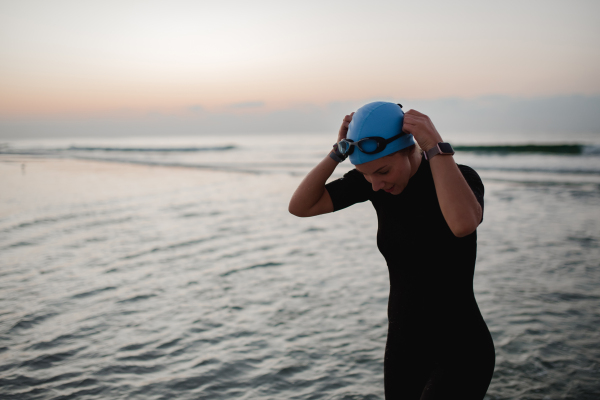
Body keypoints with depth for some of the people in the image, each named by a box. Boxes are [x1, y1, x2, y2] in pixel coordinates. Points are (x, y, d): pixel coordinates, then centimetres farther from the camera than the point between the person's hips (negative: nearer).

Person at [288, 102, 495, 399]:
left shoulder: (461, 178, -20)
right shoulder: (373, 179, -4)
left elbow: (463, 224, -44)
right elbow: (300, 206, -7)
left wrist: (435, 145, -35)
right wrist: (340, 151, -16)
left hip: (460, 353, -6)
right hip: (404, 346, 6)